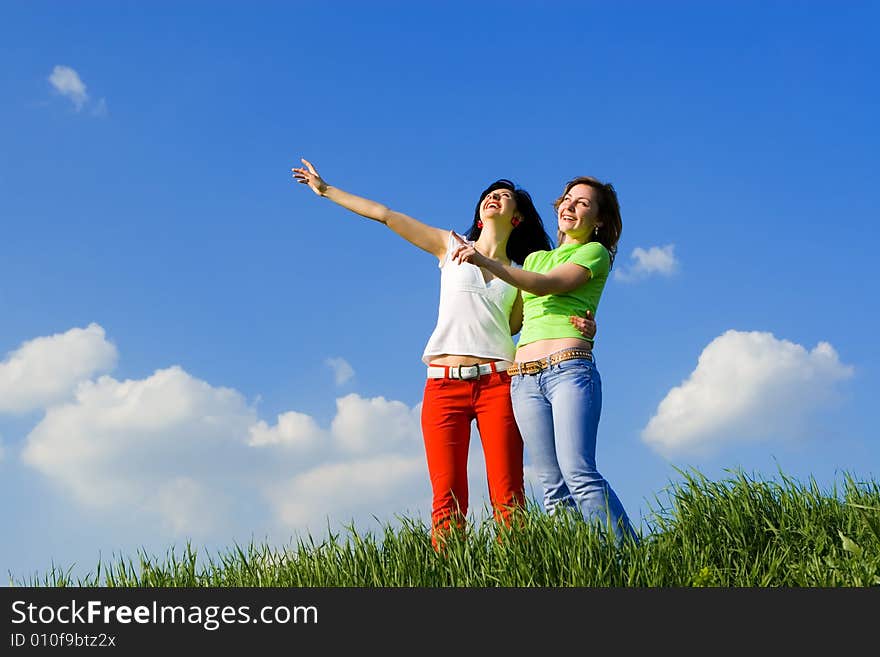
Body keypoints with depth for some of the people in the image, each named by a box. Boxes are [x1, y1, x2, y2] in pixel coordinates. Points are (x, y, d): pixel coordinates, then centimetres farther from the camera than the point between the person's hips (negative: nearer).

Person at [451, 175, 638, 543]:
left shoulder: (596, 252, 8)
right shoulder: (535, 257, 27)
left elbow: (549, 284, -9)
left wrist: (486, 262, -16)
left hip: (569, 370, -5)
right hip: (523, 378, 5)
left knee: (579, 474, -19)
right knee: (553, 485, -4)